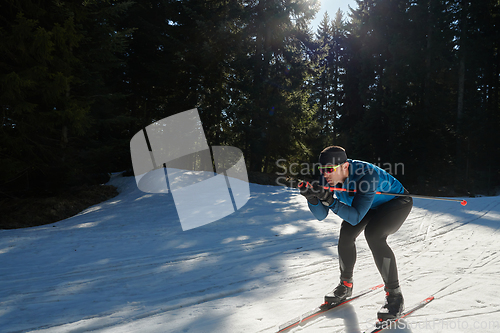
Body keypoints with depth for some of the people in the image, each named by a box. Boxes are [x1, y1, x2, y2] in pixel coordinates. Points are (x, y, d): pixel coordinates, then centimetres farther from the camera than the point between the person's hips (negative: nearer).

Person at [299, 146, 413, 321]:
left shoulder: (367, 175, -40)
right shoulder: (328, 177, -21)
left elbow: (356, 217, -42)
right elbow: (321, 215, -20)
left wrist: (330, 201, -54)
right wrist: (312, 198, -40)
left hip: (397, 202, -6)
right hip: (370, 204, 7)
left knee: (373, 234, -28)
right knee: (347, 232, -11)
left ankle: (395, 295, -14)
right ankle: (345, 285, 11)